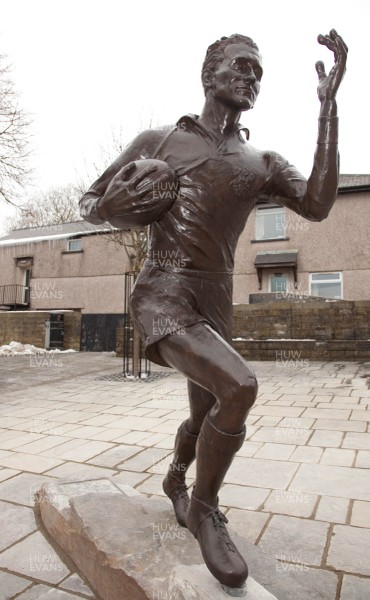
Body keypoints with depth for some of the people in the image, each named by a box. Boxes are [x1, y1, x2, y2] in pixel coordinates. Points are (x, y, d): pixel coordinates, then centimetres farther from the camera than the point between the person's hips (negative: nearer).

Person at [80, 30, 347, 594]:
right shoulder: (158, 140, 7)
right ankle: (204, 509, 2)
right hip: (162, 293, -4)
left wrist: (329, 104, -8)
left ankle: (175, 480, 50)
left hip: (216, 304, 5)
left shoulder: (264, 162, 12)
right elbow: (89, 205, 12)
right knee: (238, 385, -27)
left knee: (205, 416, 16)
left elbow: (317, 206, -8)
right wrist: (109, 205, -13)